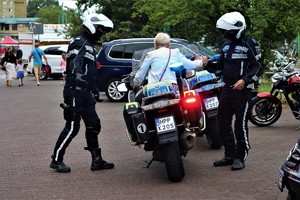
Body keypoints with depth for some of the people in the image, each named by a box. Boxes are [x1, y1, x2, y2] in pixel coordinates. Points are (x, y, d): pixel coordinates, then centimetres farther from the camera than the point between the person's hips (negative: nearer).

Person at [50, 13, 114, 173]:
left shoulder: (89, 46, 24)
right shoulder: (79, 43, -8)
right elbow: (75, 61, -29)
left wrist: (95, 90, 35)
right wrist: (78, 75, -48)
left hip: (86, 92, 10)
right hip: (75, 91, -10)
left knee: (93, 125, 10)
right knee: (72, 127, -8)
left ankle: (97, 160, 16)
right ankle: (56, 160, 2)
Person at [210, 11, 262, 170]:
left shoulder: (249, 44, -7)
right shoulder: (227, 45, 17)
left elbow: (257, 67, -10)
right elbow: (220, 65, 22)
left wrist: (245, 81, -23)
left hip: (242, 90, -8)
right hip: (227, 88, 8)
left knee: (240, 124, -6)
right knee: (223, 122, 9)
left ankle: (240, 157, 5)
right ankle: (230, 155, 19)